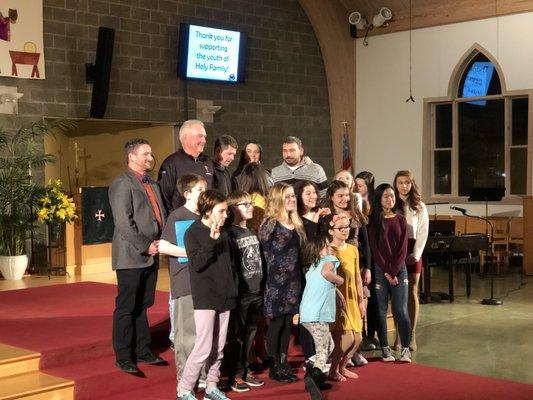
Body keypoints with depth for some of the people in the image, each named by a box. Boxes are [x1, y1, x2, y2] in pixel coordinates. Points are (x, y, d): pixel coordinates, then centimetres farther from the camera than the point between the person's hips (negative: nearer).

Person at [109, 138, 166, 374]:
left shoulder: (152, 184, 17)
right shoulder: (121, 184, -9)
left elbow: (160, 215, 20)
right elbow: (124, 223, -16)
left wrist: (160, 242, 3)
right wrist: (146, 246, -14)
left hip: (151, 256, 8)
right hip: (131, 256, -7)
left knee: (142, 306, 14)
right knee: (126, 308, 0)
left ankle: (142, 351, 23)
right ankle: (123, 357, 7)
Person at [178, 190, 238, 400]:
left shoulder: (223, 233, 12)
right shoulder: (193, 233, -7)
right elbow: (197, 264, -17)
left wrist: (233, 288, 13)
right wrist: (211, 240, -25)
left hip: (224, 298, 7)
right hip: (205, 298, -6)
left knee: (218, 348, 10)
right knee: (204, 348, -10)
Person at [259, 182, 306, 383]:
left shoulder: (296, 223, 12)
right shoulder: (270, 224, -11)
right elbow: (264, 252, -12)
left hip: (293, 279, 7)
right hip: (277, 280, -7)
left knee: (288, 323, 10)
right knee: (276, 323, 0)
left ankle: (283, 364, 19)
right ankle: (274, 367, 9)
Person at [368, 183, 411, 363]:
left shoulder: (400, 219, 8)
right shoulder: (374, 220, 2)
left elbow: (403, 248, 3)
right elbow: (374, 248, -3)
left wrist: (394, 271, -8)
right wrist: (386, 272, -9)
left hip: (399, 269, 1)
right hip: (379, 270, -1)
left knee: (401, 310, -4)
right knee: (381, 311, 1)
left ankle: (405, 348, 3)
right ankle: (385, 349, 9)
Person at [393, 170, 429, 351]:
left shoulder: (419, 206, 6)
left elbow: (422, 232, 3)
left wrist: (416, 254, -7)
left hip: (412, 251, 0)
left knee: (412, 292, 2)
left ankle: (411, 335, 7)